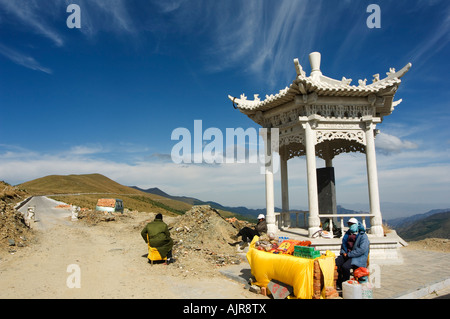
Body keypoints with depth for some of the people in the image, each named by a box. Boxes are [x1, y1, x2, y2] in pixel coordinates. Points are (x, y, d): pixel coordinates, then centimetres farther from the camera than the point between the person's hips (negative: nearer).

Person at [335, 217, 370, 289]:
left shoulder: (363, 236, -7)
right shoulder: (348, 234, 16)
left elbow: (362, 250, -19)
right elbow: (343, 244, 27)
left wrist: (349, 254, -19)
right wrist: (343, 252, 5)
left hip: (358, 257, -7)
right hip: (347, 255, 7)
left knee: (345, 266, -32)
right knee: (336, 263, -20)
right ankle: (338, 283, -6)